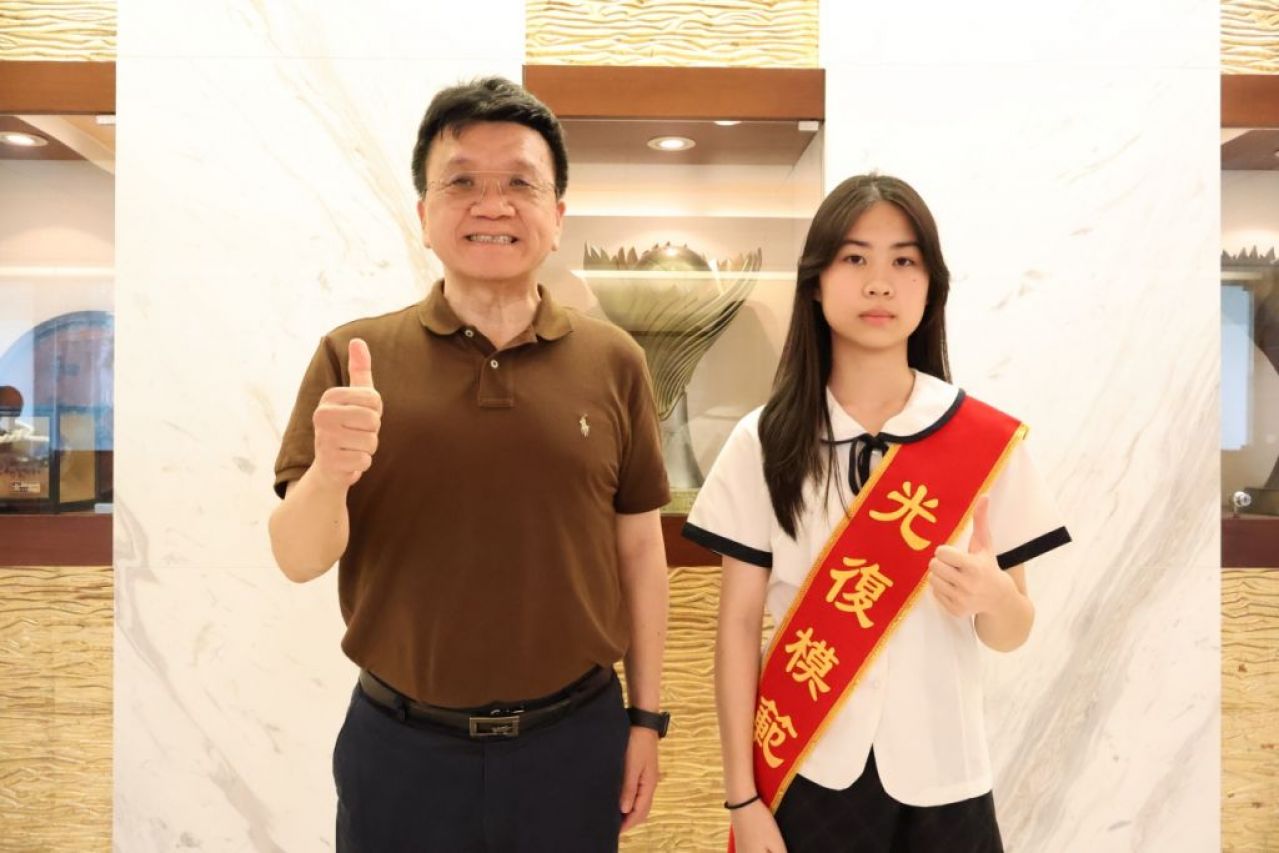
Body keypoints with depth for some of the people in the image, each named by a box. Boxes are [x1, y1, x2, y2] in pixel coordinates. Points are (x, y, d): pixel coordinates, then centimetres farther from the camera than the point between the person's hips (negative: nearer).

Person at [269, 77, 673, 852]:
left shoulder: (614, 362, -4)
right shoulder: (353, 356, -6)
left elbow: (639, 548, 2)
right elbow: (299, 559, -9)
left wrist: (646, 716, 5)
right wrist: (328, 474, -29)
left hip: (574, 737, 1)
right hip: (400, 745, 0)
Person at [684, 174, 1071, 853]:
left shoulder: (986, 439, -7)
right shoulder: (765, 439, -9)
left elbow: (1013, 634, -1)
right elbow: (738, 623, -6)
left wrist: (990, 596, -23)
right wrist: (742, 796, -6)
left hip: (941, 777, 1)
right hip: (804, 773, -1)